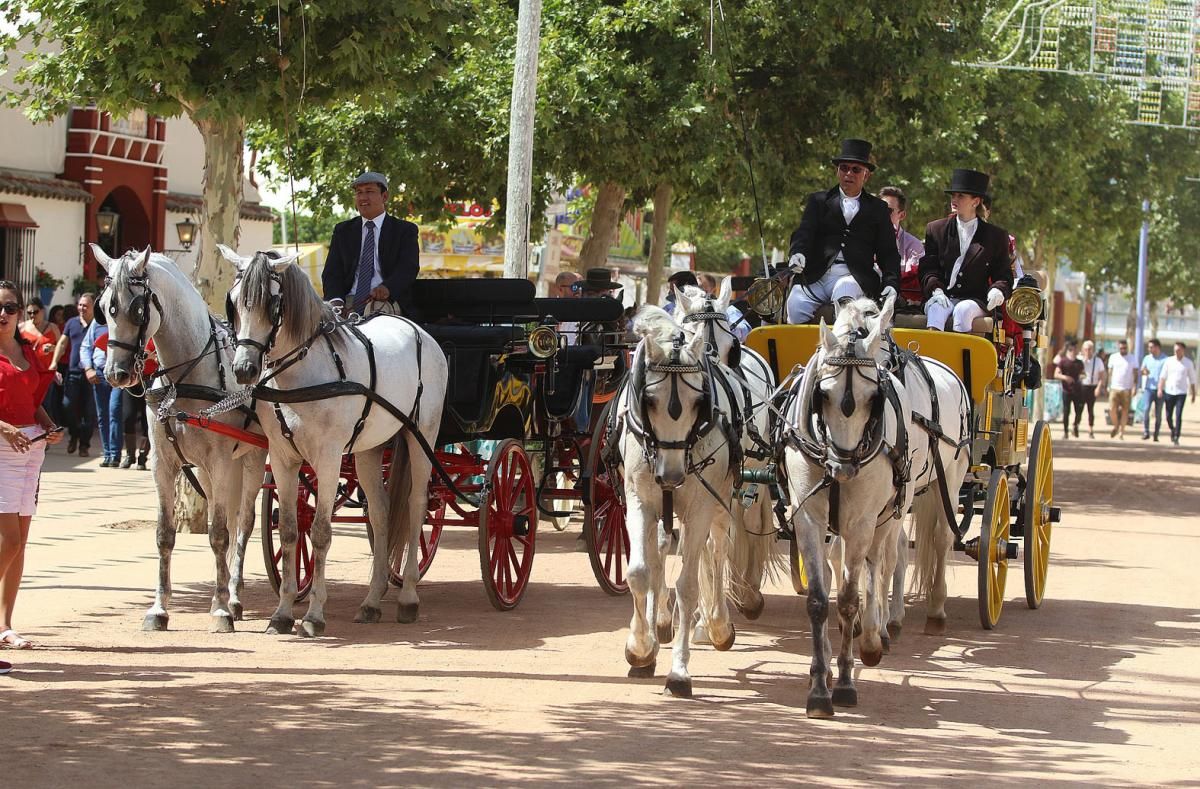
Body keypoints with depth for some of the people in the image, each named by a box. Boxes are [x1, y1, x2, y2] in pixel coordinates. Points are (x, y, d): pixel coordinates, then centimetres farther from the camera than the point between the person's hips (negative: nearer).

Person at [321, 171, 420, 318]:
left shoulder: (405, 230, 10)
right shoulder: (342, 231, 20)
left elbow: (408, 267, -5)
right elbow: (332, 272, 11)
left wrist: (387, 287, -28)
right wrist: (336, 300, -13)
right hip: (349, 302, 2)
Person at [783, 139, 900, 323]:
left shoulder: (877, 208, 20)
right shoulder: (818, 201, 21)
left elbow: (888, 252, 16)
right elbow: (804, 233, 5)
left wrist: (891, 284, -2)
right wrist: (797, 253, -19)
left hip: (854, 277, -1)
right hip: (815, 276, 1)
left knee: (844, 291, -37)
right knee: (796, 305, -29)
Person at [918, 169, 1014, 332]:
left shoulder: (996, 236, 11)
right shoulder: (935, 229, 15)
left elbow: (1003, 275, 10)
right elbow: (927, 268, 9)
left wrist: (998, 290, -14)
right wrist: (935, 289, -11)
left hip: (974, 300, -1)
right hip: (942, 296, 1)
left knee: (963, 310, -35)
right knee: (936, 308, -33)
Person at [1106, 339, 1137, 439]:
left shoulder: (1133, 359, 4)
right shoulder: (1113, 357, 8)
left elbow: (1135, 374, 4)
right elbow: (1110, 372, 14)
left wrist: (1134, 387, -7)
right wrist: (1109, 386, 9)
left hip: (1127, 389, -1)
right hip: (1115, 388, 1)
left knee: (1125, 411, 1)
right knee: (1112, 410, -9)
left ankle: (1121, 432, 10)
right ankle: (1116, 426, 17)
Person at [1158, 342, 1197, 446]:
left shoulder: (1188, 363, 2)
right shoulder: (1169, 361, 3)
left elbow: (1192, 379, 8)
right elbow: (1163, 376, 3)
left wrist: (1193, 394, 9)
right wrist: (1160, 389, -8)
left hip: (1181, 393, -2)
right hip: (1169, 391, 2)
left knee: (1178, 416, -12)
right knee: (1168, 416, 7)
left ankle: (1176, 437, -8)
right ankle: (1172, 430, 36)